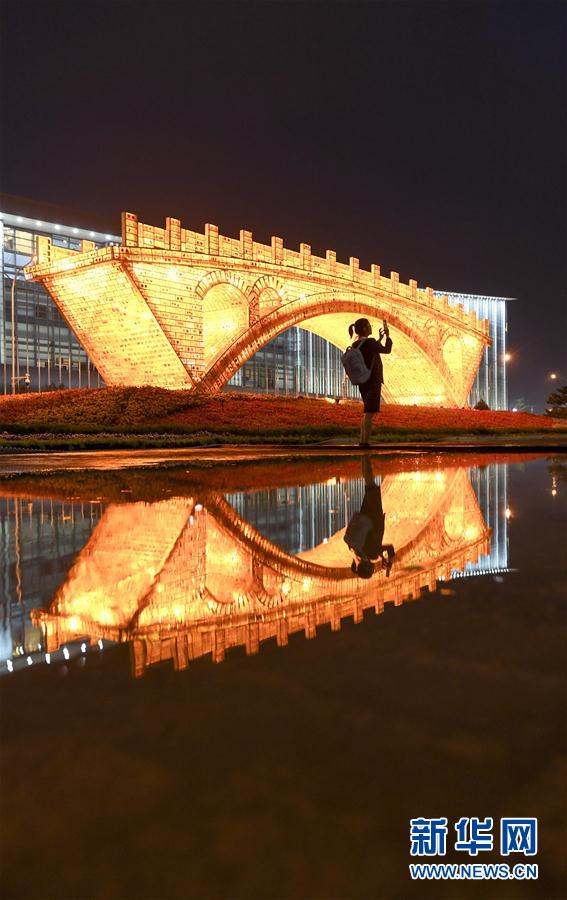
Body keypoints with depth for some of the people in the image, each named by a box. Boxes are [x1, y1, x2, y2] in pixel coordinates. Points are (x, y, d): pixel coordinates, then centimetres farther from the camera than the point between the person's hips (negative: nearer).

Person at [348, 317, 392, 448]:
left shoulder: (356, 345, 8)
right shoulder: (370, 342, -16)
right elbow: (387, 350, -4)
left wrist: (380, 339, 25)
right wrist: (388, 336, 10)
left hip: (362, 382, 8)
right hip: (373, 382, -8)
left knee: (367, 413, 17)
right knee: (369, 413, -7)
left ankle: (362, 441, 18)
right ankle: (366, 442, -8)